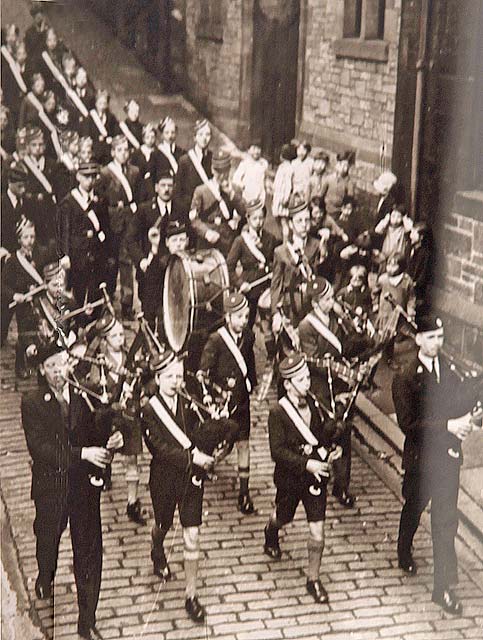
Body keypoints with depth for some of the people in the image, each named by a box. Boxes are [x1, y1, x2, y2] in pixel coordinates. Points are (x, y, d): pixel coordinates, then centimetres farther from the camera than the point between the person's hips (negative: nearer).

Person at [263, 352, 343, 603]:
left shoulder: (313, 404, -5)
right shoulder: (278, 413, -19)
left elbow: (326, 432, 12)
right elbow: (277, 451, -23)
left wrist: (332, 448, -7)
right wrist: (306, 463, -31)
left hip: (316, 476, 3)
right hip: (289, 477, -3)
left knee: (317, 529, -1)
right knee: (283, 517, 23)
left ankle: (313, 579, 14)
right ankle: (271, 535, 60)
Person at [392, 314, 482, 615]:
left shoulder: (449, 367, -1)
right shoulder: (405, 378, -17)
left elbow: (459, 405, 4)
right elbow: (407, 424, -21)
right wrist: (447, 426, -27)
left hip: (448, 455, 3)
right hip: (421, 456, -3)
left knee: (446, 520, 6)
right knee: (413, 510, 19)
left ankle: (443, 585, 15)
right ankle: (405, 554, 48)